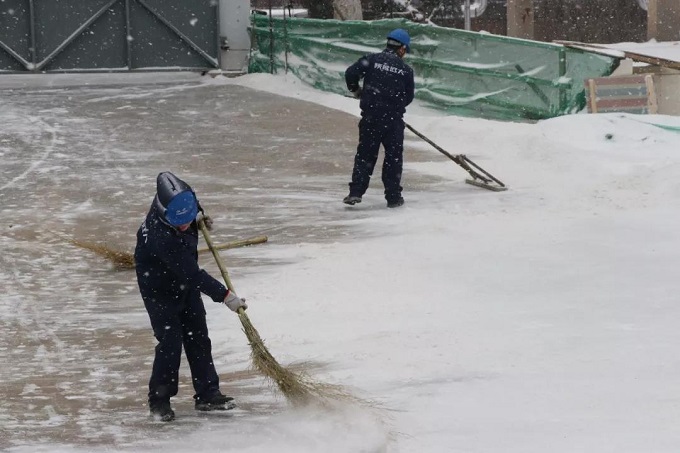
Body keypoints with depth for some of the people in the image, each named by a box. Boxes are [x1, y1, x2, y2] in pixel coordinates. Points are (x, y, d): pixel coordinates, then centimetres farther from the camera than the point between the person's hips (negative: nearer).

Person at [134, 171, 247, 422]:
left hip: (185, 283, 8)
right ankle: (159, 399, 6)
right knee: (170, 342, -11)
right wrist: (224, 295, -37)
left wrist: (200, 215, 9)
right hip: (159, 288, -8)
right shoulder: (162, 238, -41)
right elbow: (192, 274, -38)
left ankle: (207, 393, 14)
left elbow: (165, 177, 8)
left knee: (198, 338, 7)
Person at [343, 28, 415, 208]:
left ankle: (355, 193, 2)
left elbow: (351, 73, -7)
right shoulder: (406, 70, 1)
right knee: (394, 157, 9)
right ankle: (393, 197, 10)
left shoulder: (372, 60, 0)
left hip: (370, 117, 1)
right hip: (394, 119, -1)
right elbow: (409, 97, 5)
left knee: (365, 154, 9)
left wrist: (355, 90, 13)